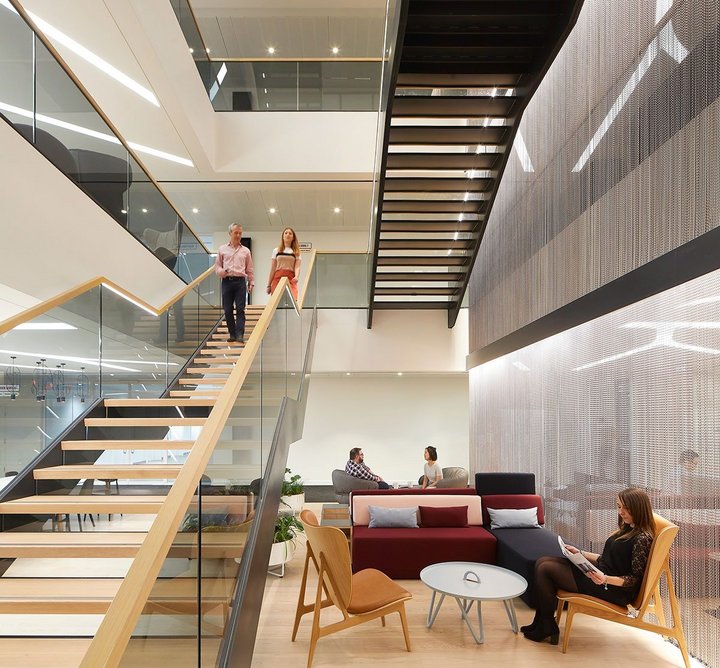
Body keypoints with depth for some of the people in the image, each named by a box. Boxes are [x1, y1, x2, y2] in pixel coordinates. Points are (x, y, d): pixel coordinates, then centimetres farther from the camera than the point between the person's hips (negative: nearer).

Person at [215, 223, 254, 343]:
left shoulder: (245, 251, 13)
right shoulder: (222, 249, 12)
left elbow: (249, 269, 14)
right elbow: (217, 265, 12)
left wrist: (251, 282, 7)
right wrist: (221, 271, -9)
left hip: (240, 281, -1)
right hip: (227, 281, 1)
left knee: (240, 309, -8)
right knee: (227, 309, 1)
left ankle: (240, 334, -11)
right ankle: (232, 334, 11)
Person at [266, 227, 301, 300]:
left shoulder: (296, 252, 12)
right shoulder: (276, 251, 15)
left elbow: (297, 267, 0)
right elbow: (272, 269, 13)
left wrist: (296, 277, -22)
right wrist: (269, 285, 8)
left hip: (290, 279, -1)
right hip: (278, 278, 1)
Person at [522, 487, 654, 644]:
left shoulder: (642, 538, -18)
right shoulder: (628, 529, 10)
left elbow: (635, 579, -18)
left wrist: (605, 579, -32)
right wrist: (580, 553, 10)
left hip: (614, 590, -10)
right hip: (600, 572, 10)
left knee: (545, 569, -11)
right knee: (542, 562, 1)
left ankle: (548, 629, 5)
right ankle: (540, 623, 9)